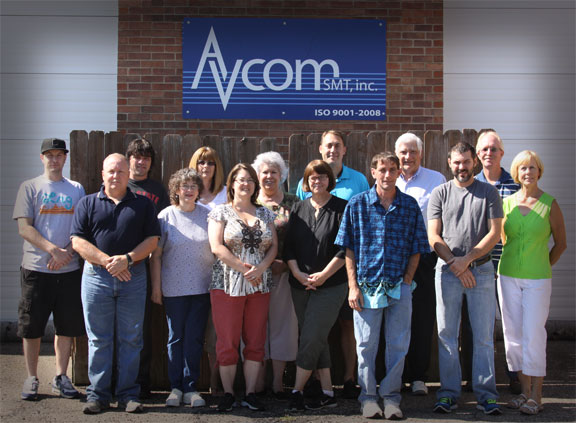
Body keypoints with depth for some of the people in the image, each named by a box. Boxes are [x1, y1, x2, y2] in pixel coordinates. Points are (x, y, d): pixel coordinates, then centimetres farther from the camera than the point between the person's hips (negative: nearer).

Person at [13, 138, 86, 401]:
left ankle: (60, 377, 17)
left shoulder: (76, 189, 12)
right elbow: (24, 228, -4)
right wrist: (54, 249, -15)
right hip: (36, 268, -2)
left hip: (69, 270, 2)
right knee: (31, 326, 3)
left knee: (67, 325, 5)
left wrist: (67, 252, -10)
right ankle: (31, 378, 15)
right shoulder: (30, 187, 5)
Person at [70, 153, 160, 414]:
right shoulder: (88, 204, 9)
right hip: (96, 277, 0)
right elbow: (78, 241, 0)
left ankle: (128, 395, 13)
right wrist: (107, 261, -12)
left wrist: (127, 259, -12)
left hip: (133, 278, 0)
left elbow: (152, 240, 3)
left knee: (130, 339, 4)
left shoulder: (143, 205, 10)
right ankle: (97, 395, 13)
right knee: (98, 340, 4)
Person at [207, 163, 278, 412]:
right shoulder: (221, 212, 3)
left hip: (260, 286, 4)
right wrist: (243, 268, -12)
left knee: (255, 342, 5)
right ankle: (228, 393, 11)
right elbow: (217, 247, -8)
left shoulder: (264, 214, 13)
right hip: (228, 285, -3)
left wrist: (260, 268, -9)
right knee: (227, 342, -1)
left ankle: (251, 393, 14)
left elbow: (274, 246, 9)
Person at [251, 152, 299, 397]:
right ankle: (258, 383, 13)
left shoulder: (292, 203, 7)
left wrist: (286, 263, -11)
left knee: (282, 323, 2)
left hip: (284, 273, 0)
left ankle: (278, 382, 12)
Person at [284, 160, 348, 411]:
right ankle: (327, 393, 17)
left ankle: (297, 391, 3)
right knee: (317, 340, 8)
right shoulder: (298, 209, 10)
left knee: (311, 339, -8)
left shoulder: (342, 208, -2)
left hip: (331, 285, -5)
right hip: (300, 285, 5)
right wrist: (298, 273, -6)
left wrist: (324, 274, -13)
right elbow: (288, 245, 7)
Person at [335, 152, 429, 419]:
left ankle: (391, 396, 20)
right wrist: (353, 285, -5)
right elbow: (348, 248, 1)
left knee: (398, 344, 7)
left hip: (400, 286, 1)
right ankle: (368, 396, 19)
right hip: (367, 285, -1)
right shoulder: (357, 204, 1)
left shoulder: (410, 206, 4)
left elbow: (416, 249, 8)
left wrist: (407, 280, -2)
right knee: (366, 344, 5)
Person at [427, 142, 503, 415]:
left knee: (484, 336, 2)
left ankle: (486, 395, 10)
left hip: (481, 269, 0)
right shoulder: (440, 194, 8)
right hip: (447, 270, 1)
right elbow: (433, 236, 2)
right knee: (447, 335, 2)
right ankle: (449, 393, 10)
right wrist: (455, 264, -9)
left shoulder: (489, 193, 7)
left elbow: (494, 233, -1)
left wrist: (467, 259, -11)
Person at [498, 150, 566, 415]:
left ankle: (536, 397, 5)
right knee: (513, 334, 6)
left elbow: (561, 243, 6)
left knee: (534, 335, -5)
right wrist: (510, 264, 13)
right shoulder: (507, 202, 4)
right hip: (508, 276, 3)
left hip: (537, 279, -3)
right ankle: (524, 390, 19)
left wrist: (542, 267, 7)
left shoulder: (549, 204, -3)